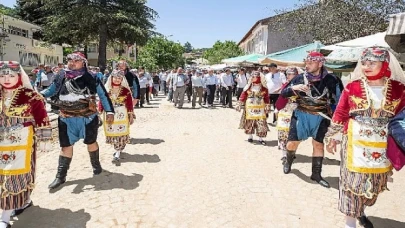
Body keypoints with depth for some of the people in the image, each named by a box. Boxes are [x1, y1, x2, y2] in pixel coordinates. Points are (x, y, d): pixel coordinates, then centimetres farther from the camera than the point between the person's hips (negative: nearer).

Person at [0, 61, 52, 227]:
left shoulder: (30, 95, -12)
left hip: (22, 142, -6)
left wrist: (44, 139, -8)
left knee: (17, 174, -3)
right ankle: (25, 200, 37)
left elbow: (42, 117, -9)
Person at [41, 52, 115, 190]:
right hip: (67, 119, 2)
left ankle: (96, 164, 40)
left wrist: (110, 111, -6)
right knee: (66, 145, 8)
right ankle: (60, 176, 18)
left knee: (91, 142, 16)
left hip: (87, 117, -2)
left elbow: (103, 94, -2)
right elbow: (50, 91, 13)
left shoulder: (91, 78, -6)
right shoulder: (62, 78, 2)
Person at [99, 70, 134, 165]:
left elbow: (130, 104, -2)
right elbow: (101, 102, 1)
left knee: (121, 134, -5)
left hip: (122, 116, -2)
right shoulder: (106, 90, 0)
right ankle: (118, 149, 32)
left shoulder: (126, 90, -5)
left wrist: (131, 116, -1)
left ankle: (117, 155, -2)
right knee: (112, 133, 11)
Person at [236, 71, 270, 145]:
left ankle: (260, 138, 2)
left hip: (260, 108, 0)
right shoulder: (248, 87, 0)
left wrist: (267, 107, 1)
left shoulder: (264, 88, 1)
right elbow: (243, 96, 2)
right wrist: (239, 105, -1)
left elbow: (267, 98, 3)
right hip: (250, 107, 1)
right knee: (249, 121, 7)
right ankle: (250, 136, 24)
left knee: (261, 122, -6)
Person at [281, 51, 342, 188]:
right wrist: (293, 88, -22)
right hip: (301, 115, 1)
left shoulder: (330, 80, -9)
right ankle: (289, 161, 36)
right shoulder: (300, 78, -6)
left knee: (318, 144, 8)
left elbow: (338, 100, -1)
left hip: (320, 117, 0)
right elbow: (283, 93, -2)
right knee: (292, 143, 3)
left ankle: (316, 174, 23)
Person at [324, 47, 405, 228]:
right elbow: (340, 114, 0)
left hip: (384, 146, 3)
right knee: (353, 179, 2)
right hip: (355, 143, -3)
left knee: (375, 182, 17)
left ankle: (360, 211, 41)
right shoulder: (352, 87, -6)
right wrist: (332, 136, 3)